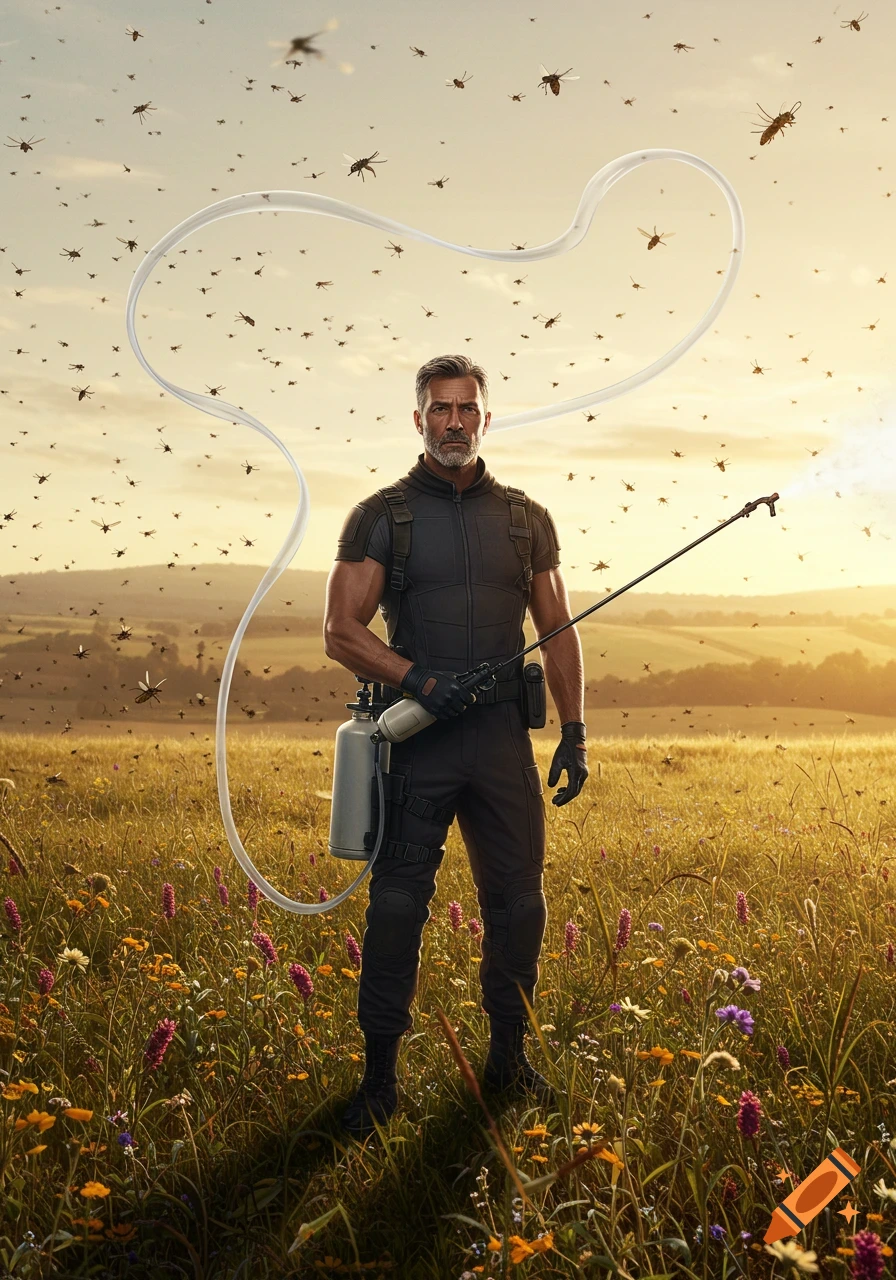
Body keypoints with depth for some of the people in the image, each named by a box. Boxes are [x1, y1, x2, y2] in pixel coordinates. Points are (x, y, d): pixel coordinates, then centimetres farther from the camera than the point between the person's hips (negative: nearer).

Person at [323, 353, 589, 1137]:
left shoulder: (527, 519, 12)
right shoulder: (381, 516, 2)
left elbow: (559, 632, 14)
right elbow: (342, 632, -4)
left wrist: (574, 731, 7)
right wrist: (419, 680, -17)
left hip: (503, 735, 3)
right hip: (417, 735, -3)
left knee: (519, 901, 7)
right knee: (397, 905, 0)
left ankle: (510, 1056, 24)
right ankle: (380, 1074, 10)